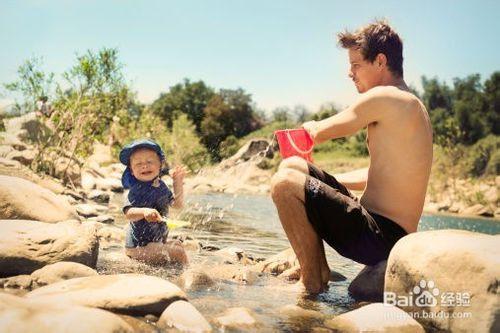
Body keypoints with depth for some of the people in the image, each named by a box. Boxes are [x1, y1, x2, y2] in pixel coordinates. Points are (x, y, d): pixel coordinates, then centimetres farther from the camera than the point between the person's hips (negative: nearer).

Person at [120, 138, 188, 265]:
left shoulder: (161, 186, 6)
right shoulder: (136, 190, -18)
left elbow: (177, 204, 15)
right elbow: (128, 213, -30)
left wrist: (178, 183, 4)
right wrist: (144, 212, -49)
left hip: (157, 240, 9)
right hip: (138, 247, -9)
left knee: (177, 244, 28)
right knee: (178, 253, -17)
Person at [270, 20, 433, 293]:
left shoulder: (384, 97, -14)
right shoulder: (410, 104, 17)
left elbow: (321, 133, -7)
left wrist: (311, 126, 18)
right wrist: (318, 178, 23)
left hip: (381, 237, -10)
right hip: (389, 235, 10)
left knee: (284, 183, -19)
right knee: (292, 166, 13)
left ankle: (312, 283, -6)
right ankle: (320, 271, 12)